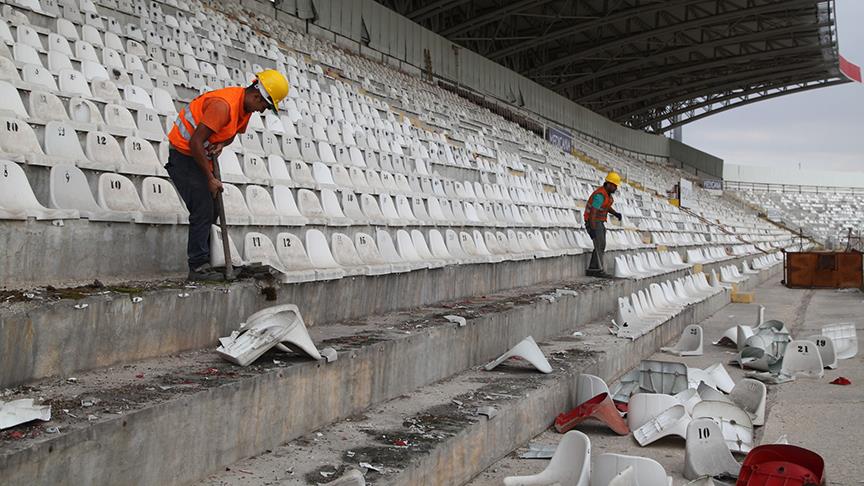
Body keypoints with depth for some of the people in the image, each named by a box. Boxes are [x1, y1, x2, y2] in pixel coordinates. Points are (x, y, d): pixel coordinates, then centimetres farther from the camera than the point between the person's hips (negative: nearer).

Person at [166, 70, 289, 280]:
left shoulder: (246, 106, 2)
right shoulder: (223, 105, -28)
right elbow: (195, 142, -28)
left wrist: (221, 144, -10)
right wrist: (210, 178, -23)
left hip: (200, 156, 10)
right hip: (184, 154, -9)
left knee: (209, 211, 9)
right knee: (203, 209, -14)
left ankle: (201, 263, 15)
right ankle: (198, 266, -10)